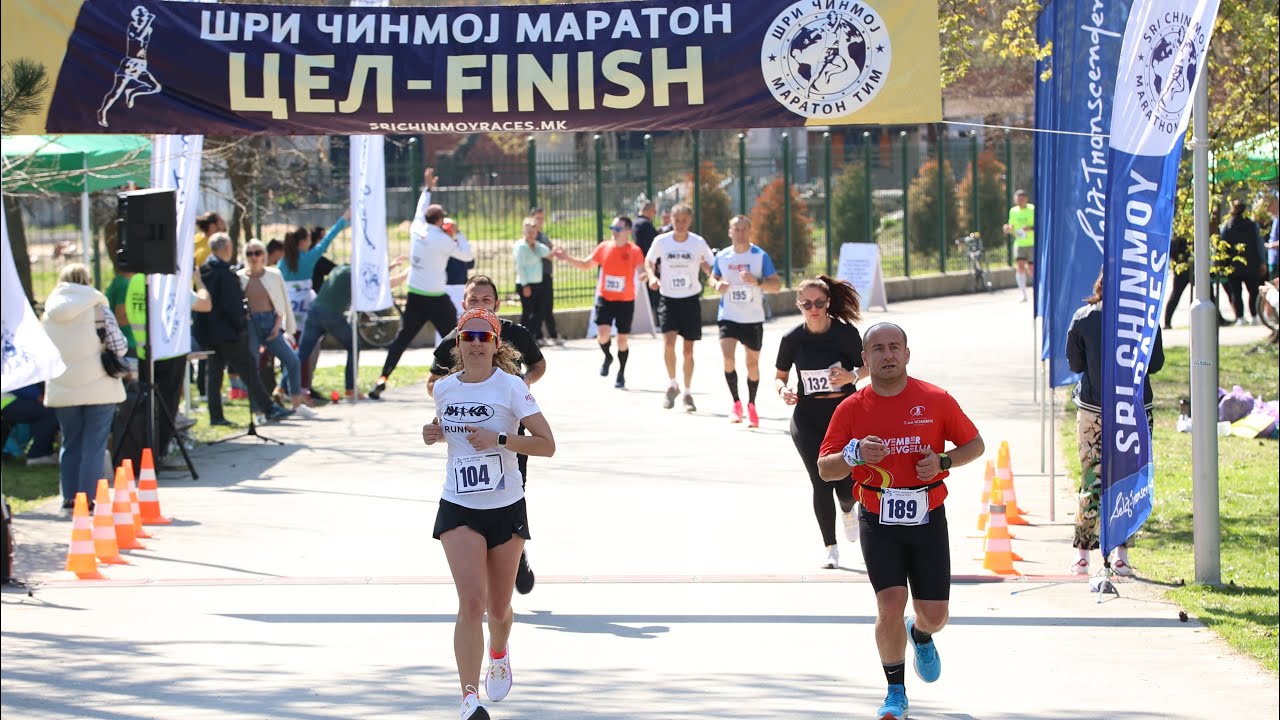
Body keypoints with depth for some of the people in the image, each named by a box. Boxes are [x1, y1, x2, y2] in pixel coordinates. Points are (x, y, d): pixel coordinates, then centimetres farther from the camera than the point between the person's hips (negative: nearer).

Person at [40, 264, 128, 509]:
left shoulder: (49, 313, 3)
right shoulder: (98, 309, -7)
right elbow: (119, 348, -8)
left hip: (62, 390, 3)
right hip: (99, 388, -3)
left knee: (70, 443, 13)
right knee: (94, 444, 1)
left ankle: (70, 497, 13)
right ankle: (88, 497, -3)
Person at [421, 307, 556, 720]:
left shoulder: (511, 387, -8)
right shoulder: (445, 388, 4)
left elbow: (547, 445, -13)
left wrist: (499, 439, -25)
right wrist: (433, 434, 3)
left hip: (506, 508, -1)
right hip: (459, 510, 1)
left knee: (498, 608, 12)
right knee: (471, 601, -17)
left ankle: (499, 653, 48)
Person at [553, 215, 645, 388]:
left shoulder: (634, 251, -10)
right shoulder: (604, 248, 1)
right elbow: (586, 265, 15)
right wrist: (567, 258, 7)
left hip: (625, 301, -2)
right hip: (605, 298, 2)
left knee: (622, 340, 5)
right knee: (603, 332, -16)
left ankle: (621, 374, 25)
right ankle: (608, 357, 17)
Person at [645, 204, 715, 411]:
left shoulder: (698, 243, -6)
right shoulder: (661, 241, -5)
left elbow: (711, 268, 1)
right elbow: (649, 261, 12)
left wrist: (713, 275, -22)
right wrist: (652, 276, -8)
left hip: (691, 300, 0)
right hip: (668, 299, 0)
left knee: (688, 349, 5)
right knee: (668, 341, -19)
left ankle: (687, 393, 20)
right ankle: (673, 384, 1)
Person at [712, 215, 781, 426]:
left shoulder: (760, 256, -6)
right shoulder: (722, 256, 1)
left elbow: (776, 285, -7)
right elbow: (713, 277, 18)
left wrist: (757, 282, -25)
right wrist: (717, 285, -6)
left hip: (753, 319, -1)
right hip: (728, 317, 1)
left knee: (752, 363, 7)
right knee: (728, 358, -16)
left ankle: (751, 405, 26)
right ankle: (735, 403, 0)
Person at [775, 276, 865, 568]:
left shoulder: (846, 333, -7)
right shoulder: (792, 339, -4)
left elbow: (866, 366, 5)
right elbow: (780, 376, 9)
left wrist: (852, 375, -17)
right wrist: (782, 390, -13)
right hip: (808, 417, 0)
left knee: (847, 485, -2)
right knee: (822, 483, -8)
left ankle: (848, 510, 38)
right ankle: (830, 548, 7)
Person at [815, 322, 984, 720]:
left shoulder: (936, 400, -3)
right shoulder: (851, 409, -3)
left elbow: (975, 444, 7)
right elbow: (825, 468, -1)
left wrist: (943, 461, -13)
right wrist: (854, 455, -22)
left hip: (928, 519, 1)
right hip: (878, 523, -1)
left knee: (935, 614, 4)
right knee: (890, 606, -14)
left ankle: (920, 635, 44)